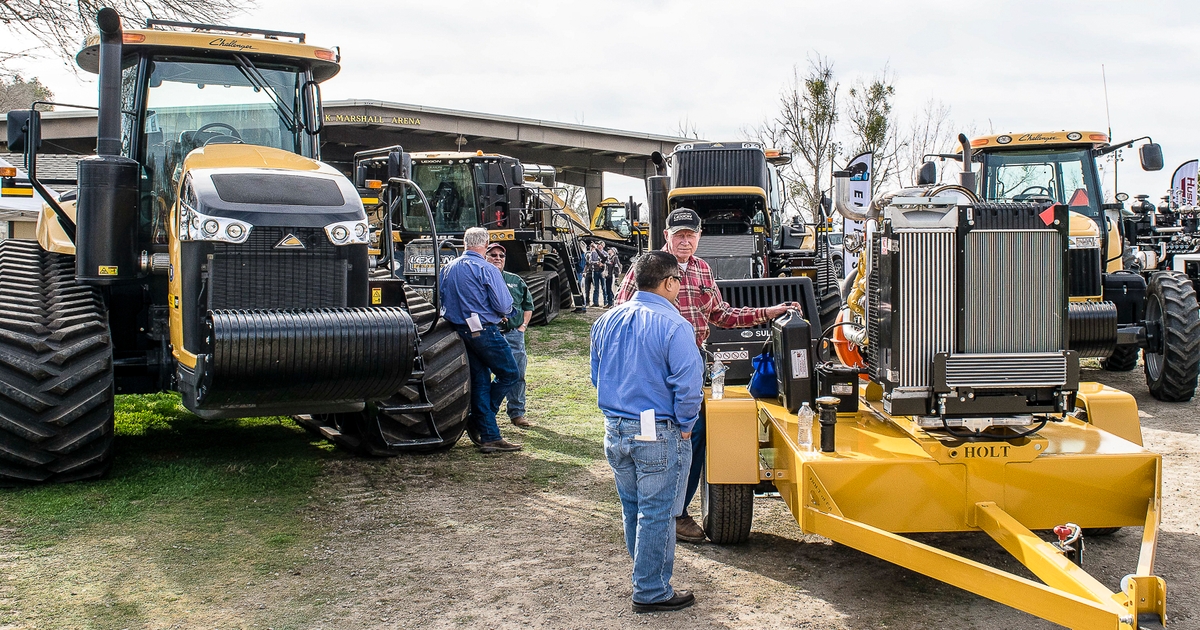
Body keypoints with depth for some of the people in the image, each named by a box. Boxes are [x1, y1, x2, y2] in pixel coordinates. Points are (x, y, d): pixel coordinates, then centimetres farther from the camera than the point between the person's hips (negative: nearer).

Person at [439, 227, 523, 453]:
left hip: (460, 331, 7)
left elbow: (443, 301, 15)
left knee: (480, 380, 10)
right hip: (484, 331, -7)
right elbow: (504, 306, -13)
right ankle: (477, 420, 4)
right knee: (509, 374, 6)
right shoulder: (486, 270, -12)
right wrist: (502, 313, 9)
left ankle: (490, 437, 8)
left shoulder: (448, 269, 8)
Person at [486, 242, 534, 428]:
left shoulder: (516, 281, 15)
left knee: (517, 375, 4)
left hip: (513, 334, 3)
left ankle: (517, 414, 15)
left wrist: (523, 325, 8)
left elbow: (528, 305, 20)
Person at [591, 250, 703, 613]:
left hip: (615, 432, 7)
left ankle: (646, 573, 36)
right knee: (656, 515, 4)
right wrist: (684, 427, -7)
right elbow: (689, 384, -21)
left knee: (632, 508, 20)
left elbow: (597, 376, 15)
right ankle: (652, 592, 12)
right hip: (659, 436, -7)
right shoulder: (672, 325, -17)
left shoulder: (606, 321, 6)